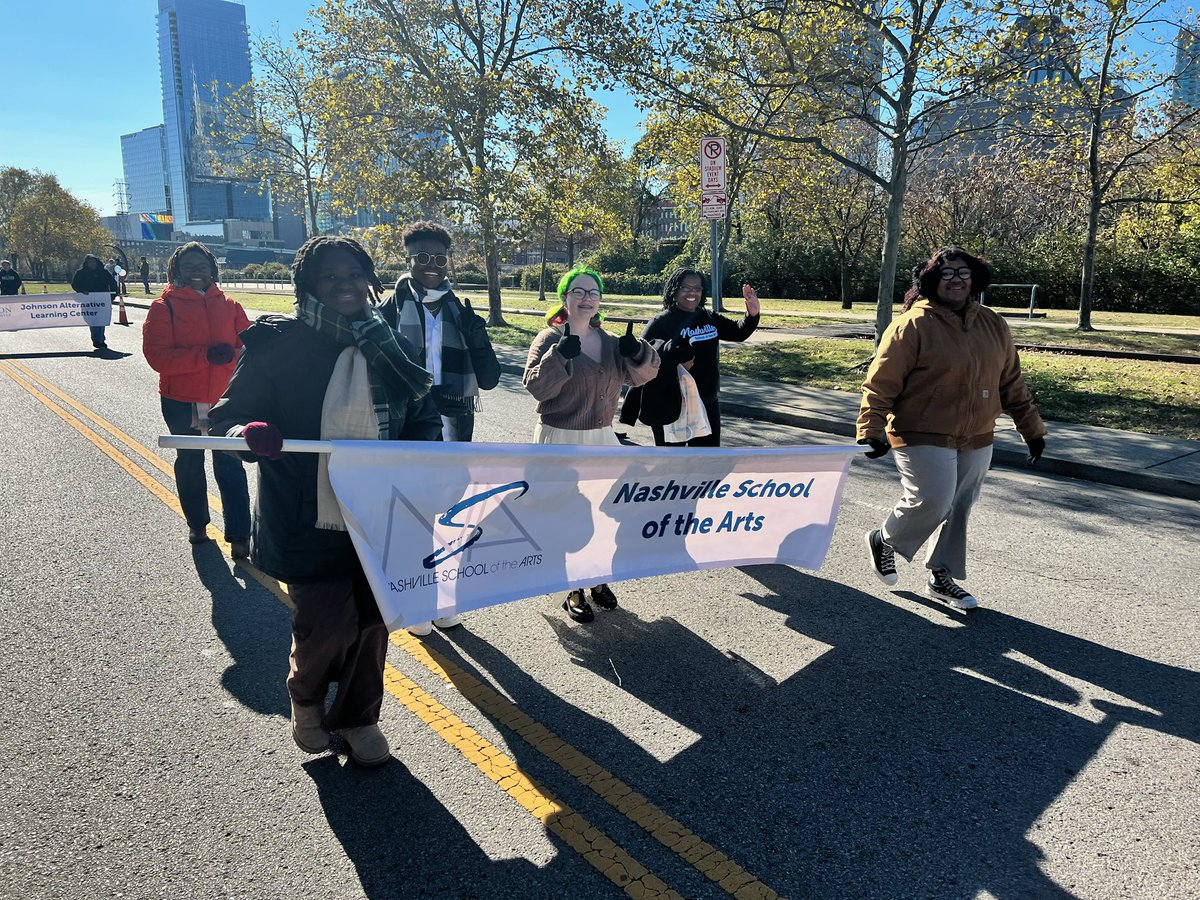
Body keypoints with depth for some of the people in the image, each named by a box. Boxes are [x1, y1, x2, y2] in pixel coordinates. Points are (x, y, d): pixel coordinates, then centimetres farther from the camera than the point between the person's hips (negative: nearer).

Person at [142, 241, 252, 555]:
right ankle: (196, 524, 35)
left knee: (230, 465, -3)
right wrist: (205, 355, -23)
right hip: (181, 402, 0)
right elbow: (157, 356, -15)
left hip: (225, 400, 0)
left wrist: (231, 354, -19)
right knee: (190, 463, 17)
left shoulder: (229, 306, 4)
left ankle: (239, 535, 0)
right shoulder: (164, 307, -5)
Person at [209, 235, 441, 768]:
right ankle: (306, 696, 39)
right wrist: (248, 433, -27)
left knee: (370, 620, 13)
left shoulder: (387, 344, 3)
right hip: (308, 520, -3)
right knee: (325, 624, 2)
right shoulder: (277, 343, -8)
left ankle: (358, 716, 38)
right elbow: (229, 413, -4)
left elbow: (422, 415, 12)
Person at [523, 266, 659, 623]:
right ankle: (573, 592, 17)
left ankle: (599, 580, 30)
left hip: (601, 440, 5)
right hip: (560, 441, -5)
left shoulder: (610, 342, 9)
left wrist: (637, 352, -15)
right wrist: (561, 354, -30)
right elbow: (537, 386, -18)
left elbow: (643, 373, 4)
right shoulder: (550, 339, -7)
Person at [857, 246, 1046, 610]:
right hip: (924, 438, -6)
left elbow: (1012, 383, 15)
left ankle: (942, 577, 28)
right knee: (932, 501, -14)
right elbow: (882, 382, -14)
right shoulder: (913, 325, -11)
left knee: (958, 510, 12)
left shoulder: (993, 325, 8)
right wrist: (871, 430, -21)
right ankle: (883, 540, 14)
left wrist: (1032, 428, 15)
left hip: (976, 441, 6)